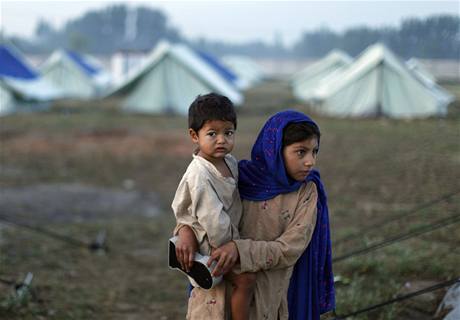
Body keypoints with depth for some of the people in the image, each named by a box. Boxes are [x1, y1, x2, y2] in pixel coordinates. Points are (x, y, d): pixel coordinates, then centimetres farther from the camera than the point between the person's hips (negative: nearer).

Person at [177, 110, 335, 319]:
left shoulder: (307, 192, -10)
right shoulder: (243, 178, -6)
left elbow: (290, 249, -17)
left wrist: (240, 250, -29)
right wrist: (186, 229, -17)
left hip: (275, 298, -1)